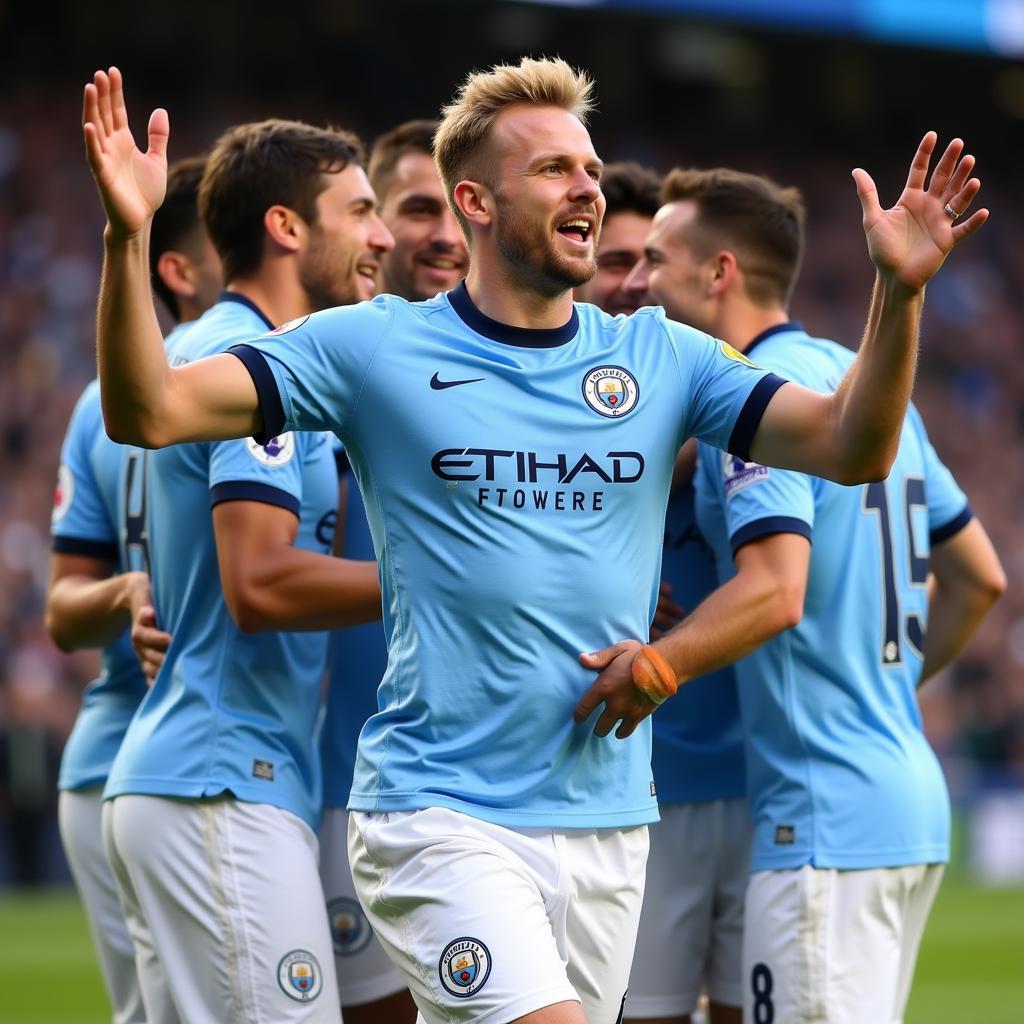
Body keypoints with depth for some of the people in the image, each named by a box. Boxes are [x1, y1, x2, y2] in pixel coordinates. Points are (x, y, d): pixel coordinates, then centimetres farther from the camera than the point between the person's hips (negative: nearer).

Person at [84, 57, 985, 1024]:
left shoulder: (661, 357, 8)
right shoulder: (374, 348, -2)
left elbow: (850, 447, -1)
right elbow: (148, 412, -7)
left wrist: (898, 290, -17)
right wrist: (128, 238, -22)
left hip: (606, 820, 5)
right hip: (438, 821, -4)